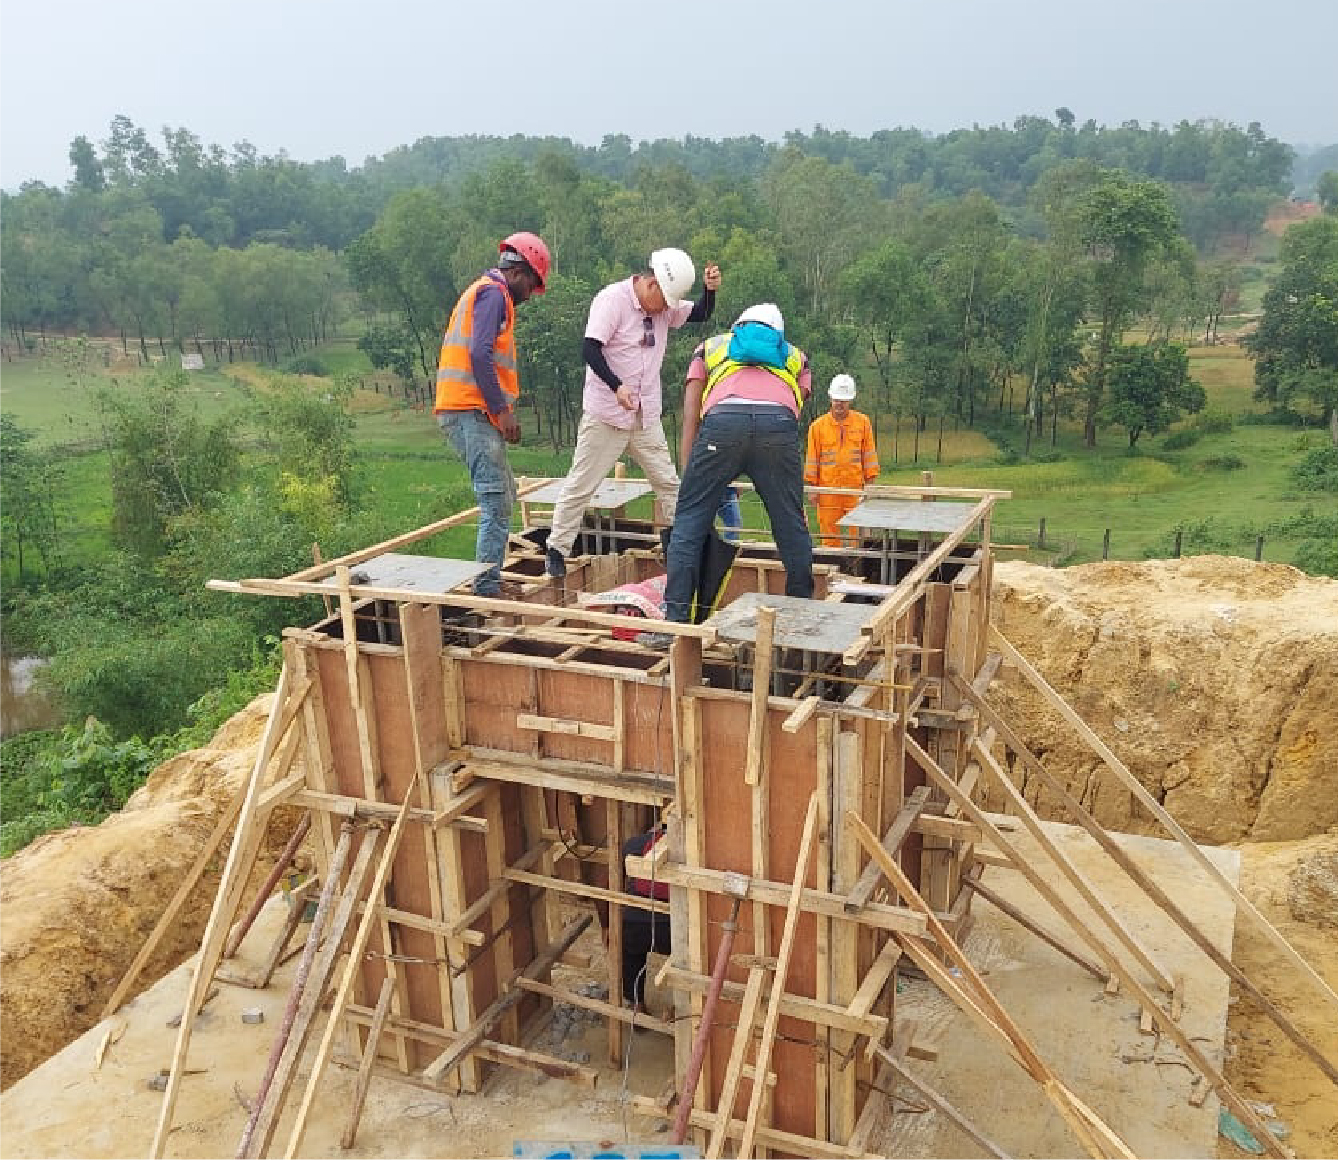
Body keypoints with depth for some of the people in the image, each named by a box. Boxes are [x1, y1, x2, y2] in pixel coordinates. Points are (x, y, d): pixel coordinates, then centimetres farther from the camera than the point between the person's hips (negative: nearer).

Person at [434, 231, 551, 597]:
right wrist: (503, 409, -18)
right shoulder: (494, 292, -6)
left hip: (464, 412, 11)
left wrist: (500, 409, 21)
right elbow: (480, 353, -20)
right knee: (497, 502, -11)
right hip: (472, 411, -11)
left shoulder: (484, 291, 26)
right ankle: (487, 591, -11)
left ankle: (488, 581, 21)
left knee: (504, 496, 16)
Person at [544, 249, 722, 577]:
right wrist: (617, 386, -34)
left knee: (668, 482, 11)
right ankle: (556, 550, 9)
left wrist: (710, 290, -8)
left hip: (646, 417, 7)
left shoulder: (664, 306, 7)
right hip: (606, 415, -7)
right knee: (581, 485, -1)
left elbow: (701, 315, 14)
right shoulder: (613, 299, -15)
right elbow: (590, 350, -22)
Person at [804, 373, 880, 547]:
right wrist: (811, 487, 4)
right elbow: (812, 458, 6)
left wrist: (869, 482, 5)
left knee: (854, 534, -1)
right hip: (828, 489, 0)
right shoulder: (818, 426, 3)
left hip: (854, 488, 0)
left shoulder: (863, 422, 5)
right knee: (829, 536, 4)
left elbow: (868, 453, 9)